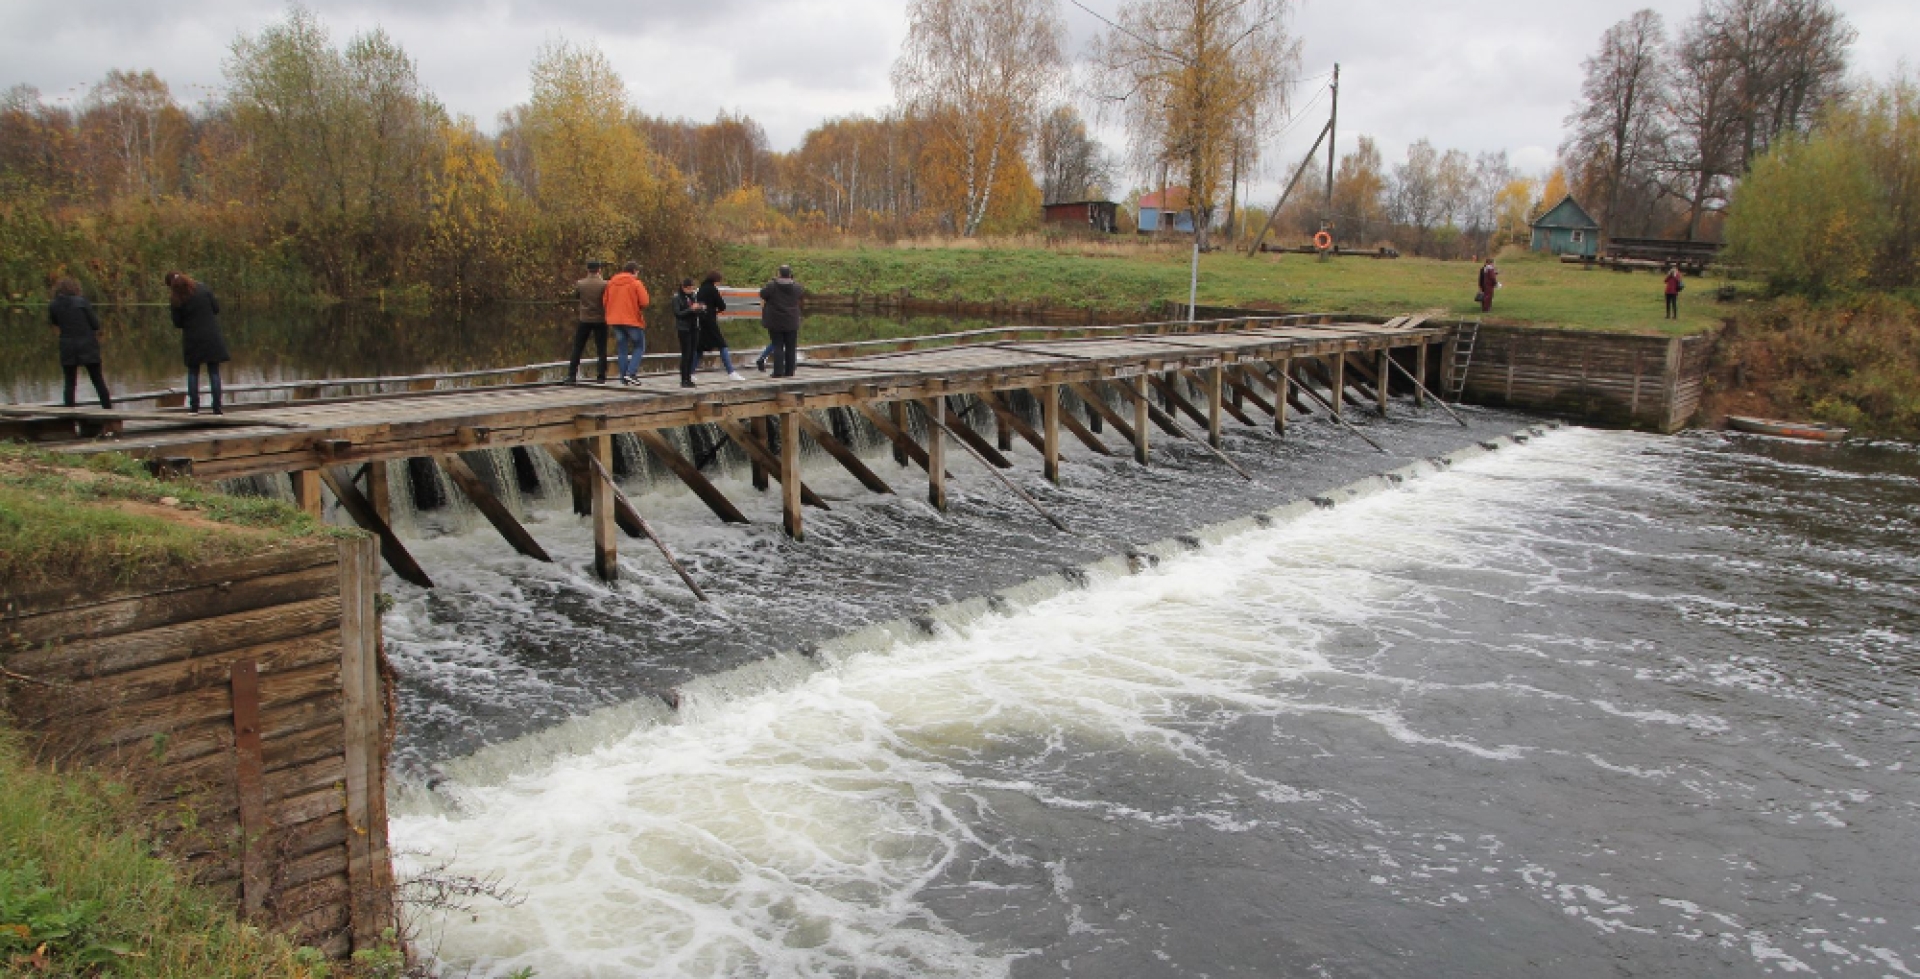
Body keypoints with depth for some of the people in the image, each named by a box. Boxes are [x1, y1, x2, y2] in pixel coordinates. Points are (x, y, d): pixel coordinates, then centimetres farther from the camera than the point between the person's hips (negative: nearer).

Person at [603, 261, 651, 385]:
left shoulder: (611, 283, 7)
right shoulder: (636, 283, -9)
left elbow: (604, 302, 8)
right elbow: (645, 302, -15)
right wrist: (636, 306, 6)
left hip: (615, 320, 5)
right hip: (633, 320, -5)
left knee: (622, 348, 13)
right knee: (639, 347, 8)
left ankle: (624, 377, 10)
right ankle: (631, 373, -8)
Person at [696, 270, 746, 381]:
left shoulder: (701, 289, 14)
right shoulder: (713, 289, -8)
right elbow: (722, 307, -7)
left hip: (700, 321, 7)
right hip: (710, 322, -7)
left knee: (699, 347, 13)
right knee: (722, 346, -5)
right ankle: (731, 373, -11)